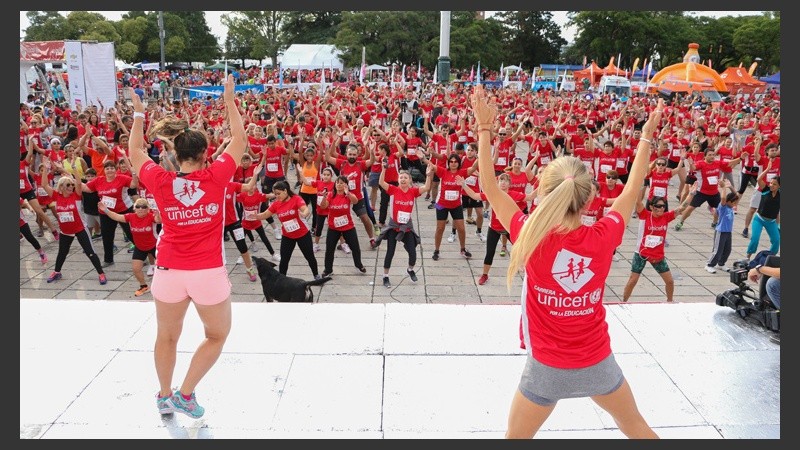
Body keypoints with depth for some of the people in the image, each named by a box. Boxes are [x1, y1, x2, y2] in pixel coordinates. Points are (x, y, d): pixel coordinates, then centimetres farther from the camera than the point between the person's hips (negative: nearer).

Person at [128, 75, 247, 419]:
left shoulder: (160, 181, -5)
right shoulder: (216, 176, -9)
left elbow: (136, 152, 15)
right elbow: (239, 140, 5)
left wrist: (139, 114, 25)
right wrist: (230, 101, 14)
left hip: (168, 271, 3)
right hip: (209, 272, -2)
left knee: (167, 337, 22)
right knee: (217, 335, 20)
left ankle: (164, 396, 37)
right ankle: (185, 394, 16)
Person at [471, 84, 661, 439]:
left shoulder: (532, 237, -22)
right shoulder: (603, 238, -15)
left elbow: (489, 187, -13)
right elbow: (631, 192, 2)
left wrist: (484, 128, -7)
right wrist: (646, 136, 14)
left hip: (548, 367, -2)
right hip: (598, 362, 2)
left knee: (516, 437, 17)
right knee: (636, 426, 28)